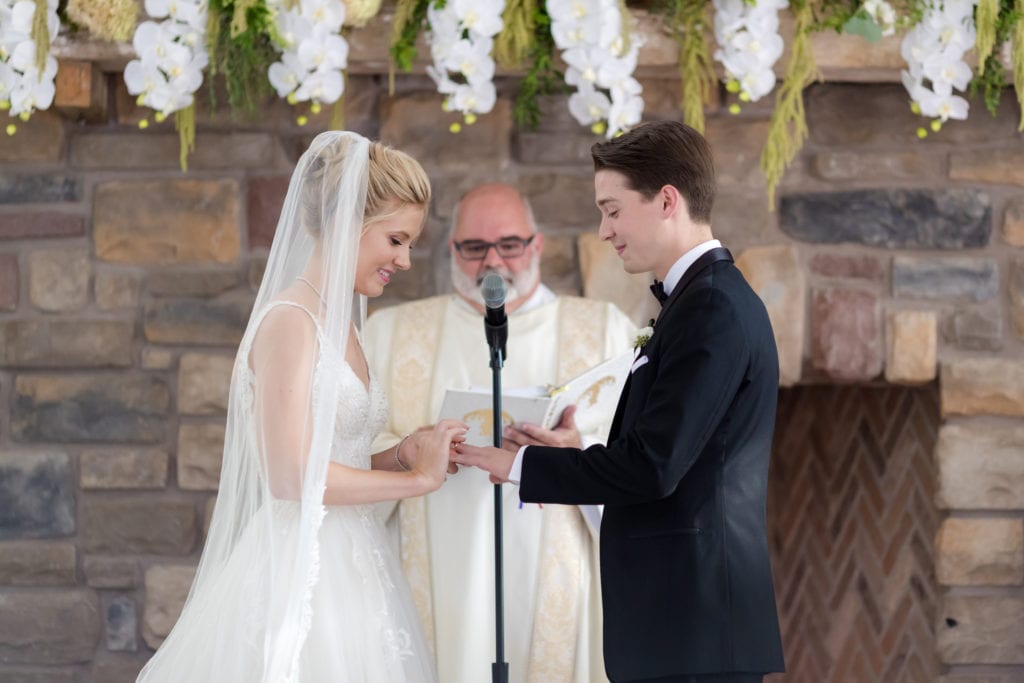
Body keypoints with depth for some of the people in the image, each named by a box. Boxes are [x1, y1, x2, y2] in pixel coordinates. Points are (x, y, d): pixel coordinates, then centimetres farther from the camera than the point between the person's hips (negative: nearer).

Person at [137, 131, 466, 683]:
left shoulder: (337, 322, 15)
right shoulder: (289, 321, -12)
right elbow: (292, 474, -20)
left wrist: (401, 455, 0)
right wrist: (415, 478, -11)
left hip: (346, 570, 9)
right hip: (299, 574, -9)